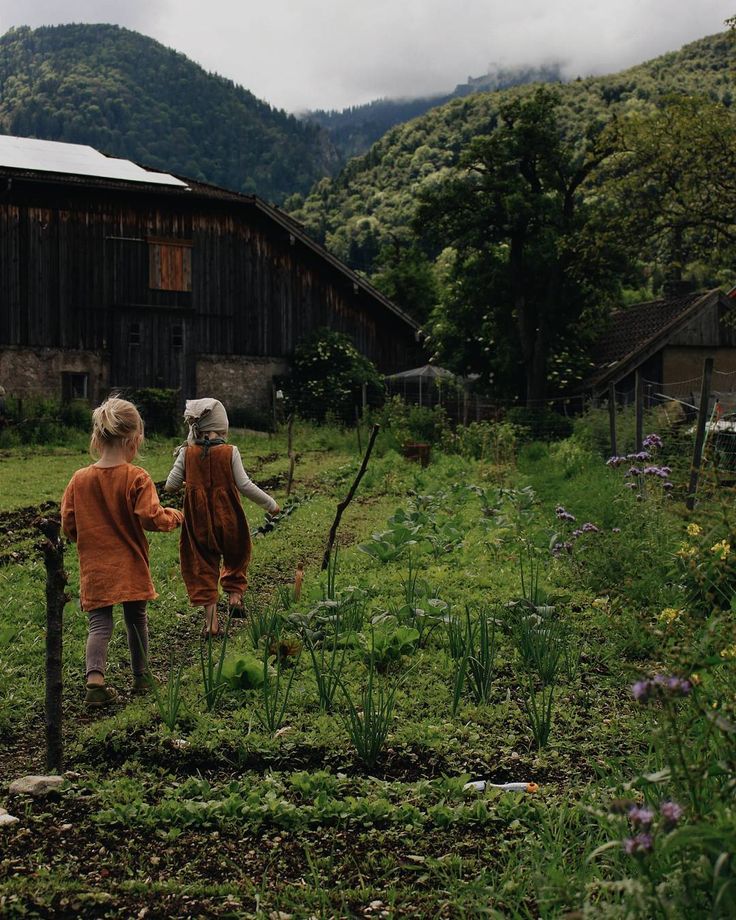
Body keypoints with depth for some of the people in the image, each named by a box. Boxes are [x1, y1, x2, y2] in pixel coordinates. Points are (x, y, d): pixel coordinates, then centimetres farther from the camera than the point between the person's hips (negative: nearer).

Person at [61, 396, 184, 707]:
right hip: (131, 567, -1)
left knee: (99, 624, 2)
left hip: (94, 569, 2)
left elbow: (68, 526, 1)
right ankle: (140, 678, 28)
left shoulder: (79, 480, -2)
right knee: (136, 620, 16)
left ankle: (95, 679, -18)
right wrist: (174, 516, 1)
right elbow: (151, 518, -19)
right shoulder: (136, 478, -13)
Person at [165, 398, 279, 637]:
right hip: (228, 518, -1)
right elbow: (245, 485, -10)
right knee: (236, 555, 28)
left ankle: (211, 620, 3)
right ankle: (235, 592, 19)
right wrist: (270, 503, 1)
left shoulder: (187, 453, -5)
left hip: (198, 521, 1)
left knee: (203, 567, 9)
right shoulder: (230, 452, -9)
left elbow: (170, 485, -2)